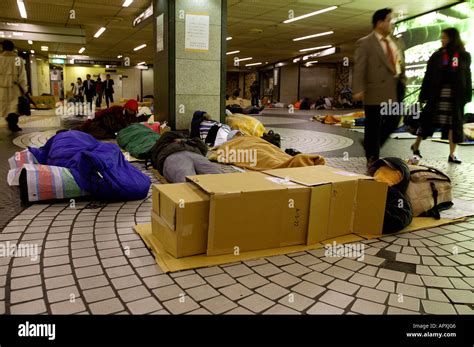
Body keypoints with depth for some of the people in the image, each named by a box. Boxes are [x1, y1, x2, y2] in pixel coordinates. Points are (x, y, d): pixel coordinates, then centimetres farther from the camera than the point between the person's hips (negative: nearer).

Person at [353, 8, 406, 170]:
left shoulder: (395, 42, 17)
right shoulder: (365, 43, -4)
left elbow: (401, 64, 21)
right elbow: (359, 67, -12)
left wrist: (402, 83, 13)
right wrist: (358, 89, -21)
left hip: (395, 89, 7)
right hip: (377, 90, -7)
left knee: (394, 121, 11)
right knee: (373, 126, 1)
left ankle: (371, 146, 30)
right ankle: (372, 158, 13)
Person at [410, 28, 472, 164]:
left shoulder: (464, 56, 3)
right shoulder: (437, 55, 3)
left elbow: (467, 77, 4)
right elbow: (428, 76, 2)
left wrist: (467, 96, -2)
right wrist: (424, 95, -2)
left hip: (456, 96, 1)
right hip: (437, 94, 0)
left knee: (454, 123, 3)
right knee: (429, 120, 5)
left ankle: (452, 155, 9)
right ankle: (416, 146, 22)